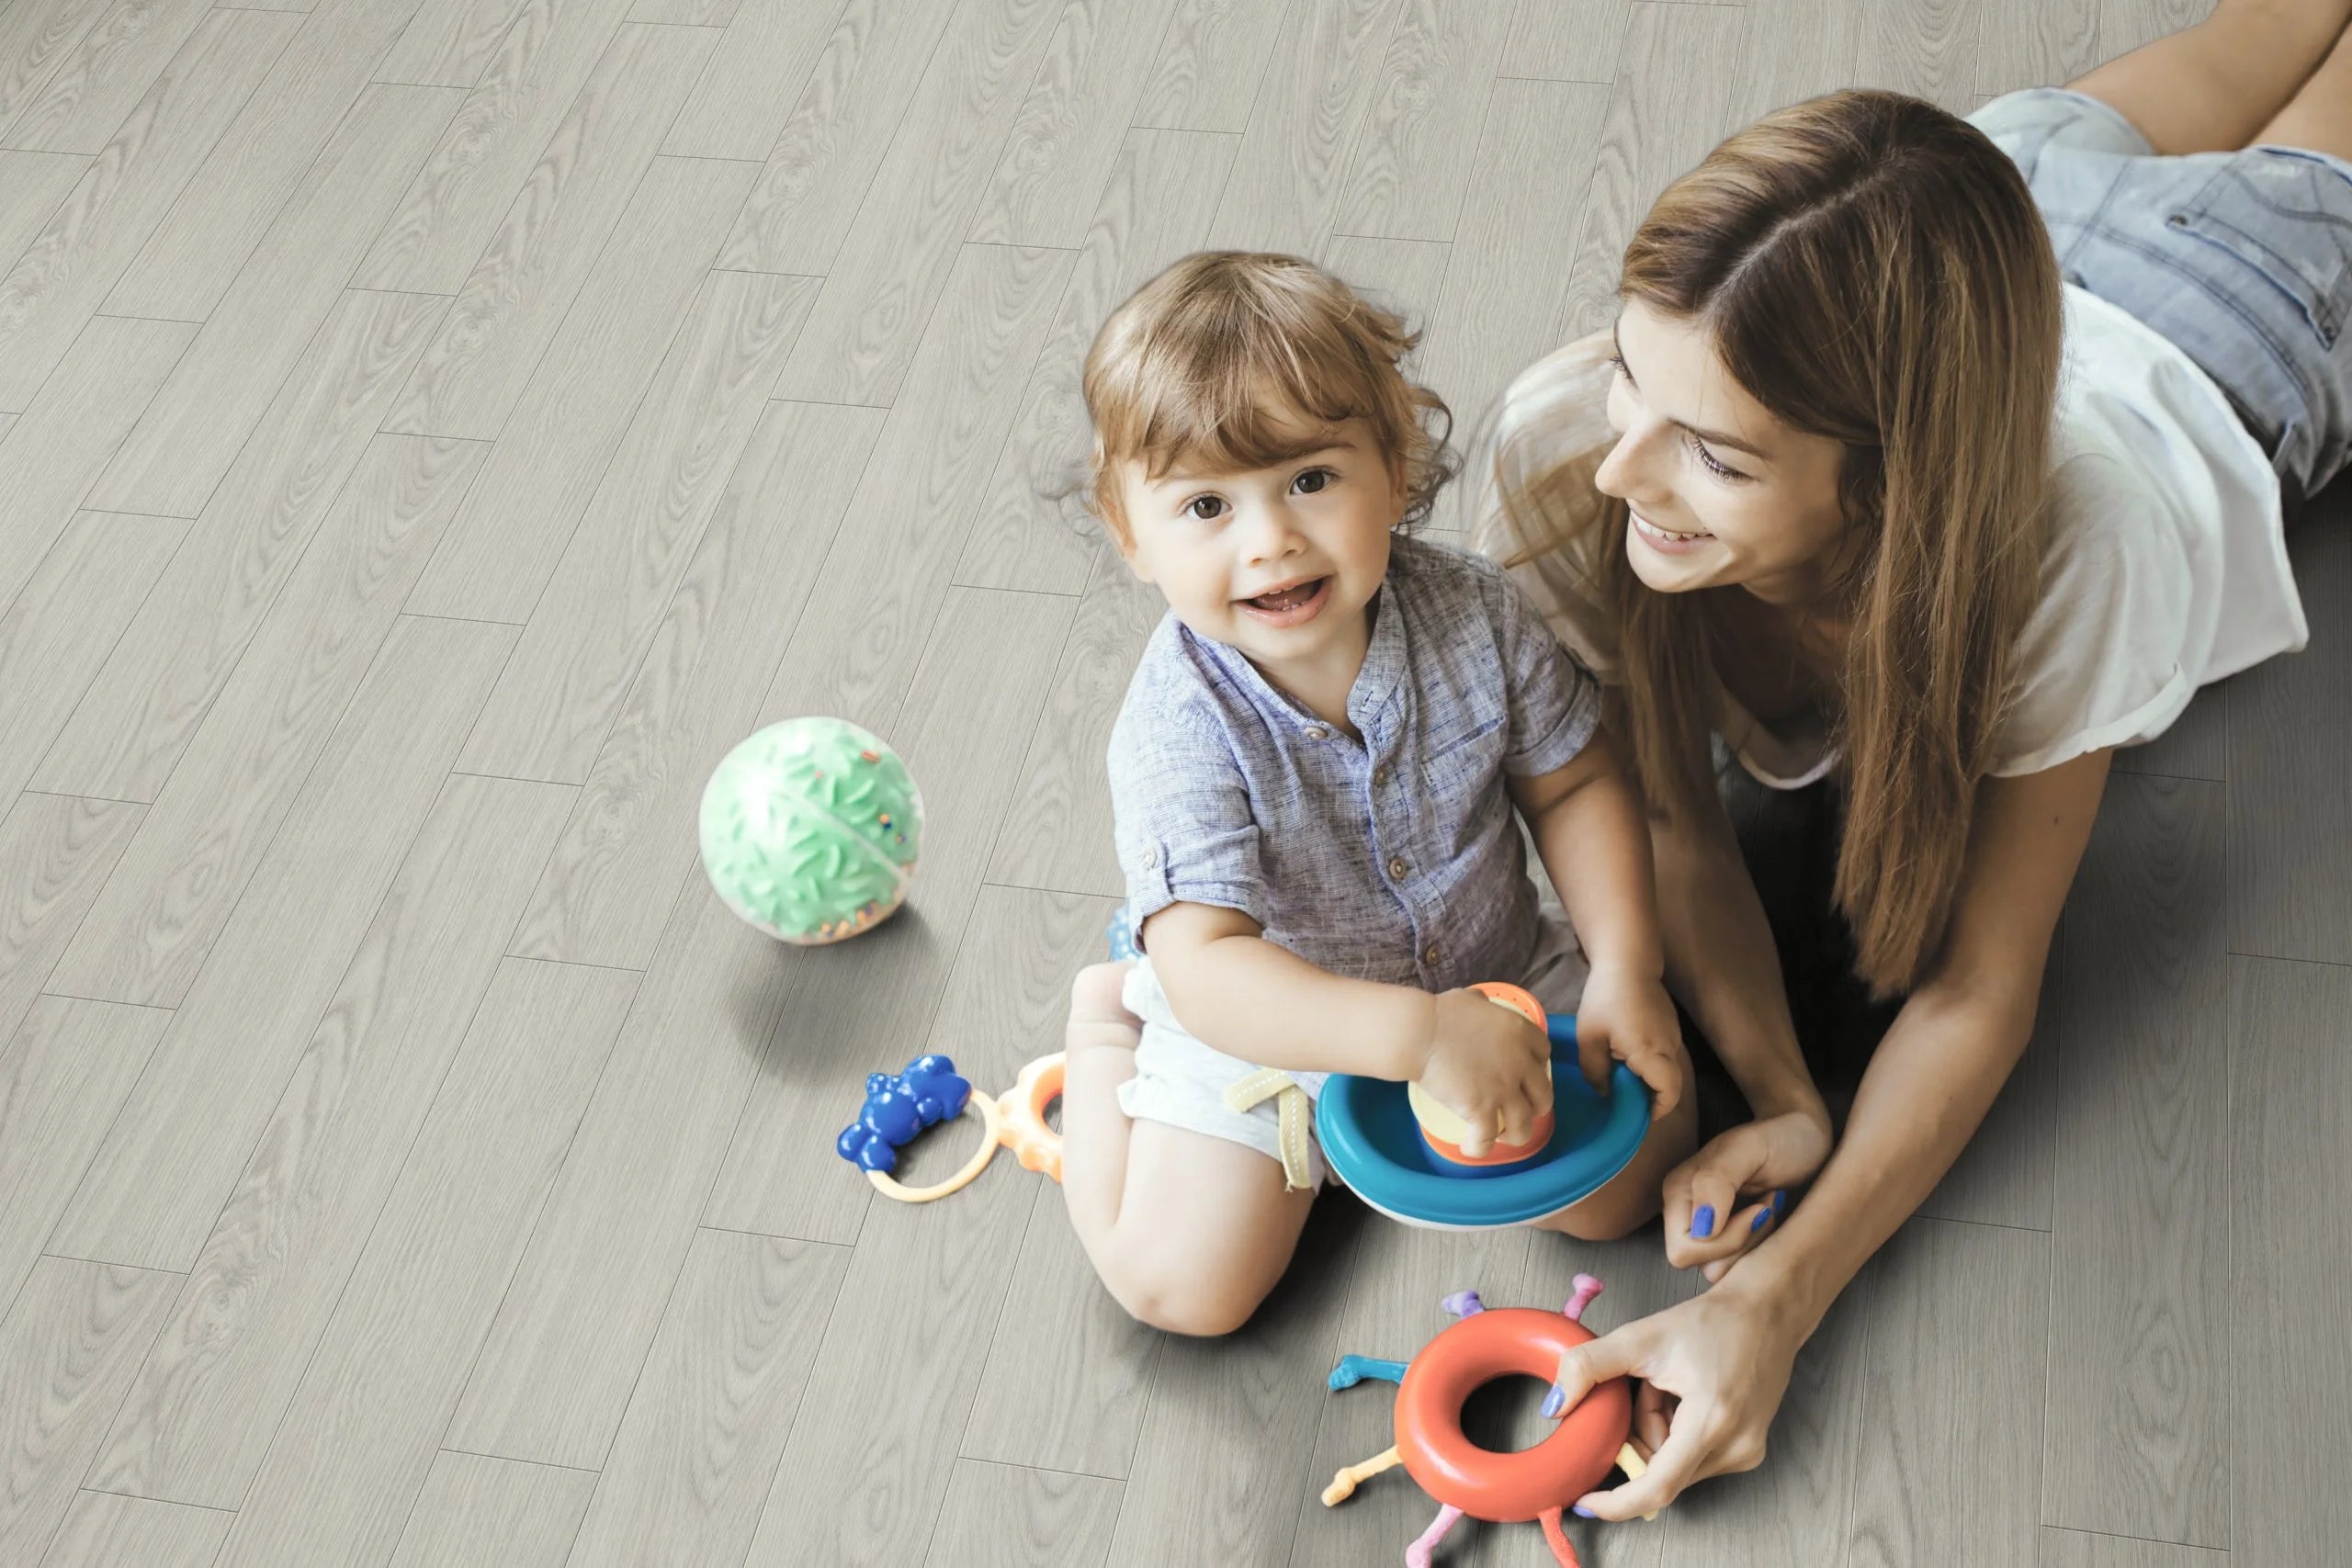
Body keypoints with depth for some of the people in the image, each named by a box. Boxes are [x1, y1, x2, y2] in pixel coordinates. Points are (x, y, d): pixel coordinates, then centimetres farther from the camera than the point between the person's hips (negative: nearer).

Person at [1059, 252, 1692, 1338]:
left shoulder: (1474, 614, -19)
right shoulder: (1179, 728, -32)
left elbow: (1573, 785, -5)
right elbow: (1204, 969, -39)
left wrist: (1626, 970, -17)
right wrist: (1421, 1034, -49)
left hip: (1496, 976, 3)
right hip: (1267, 1022, -3)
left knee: (1625, 1186, -5)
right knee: (1183, 1285, -10)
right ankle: (1105, 1017, 15)